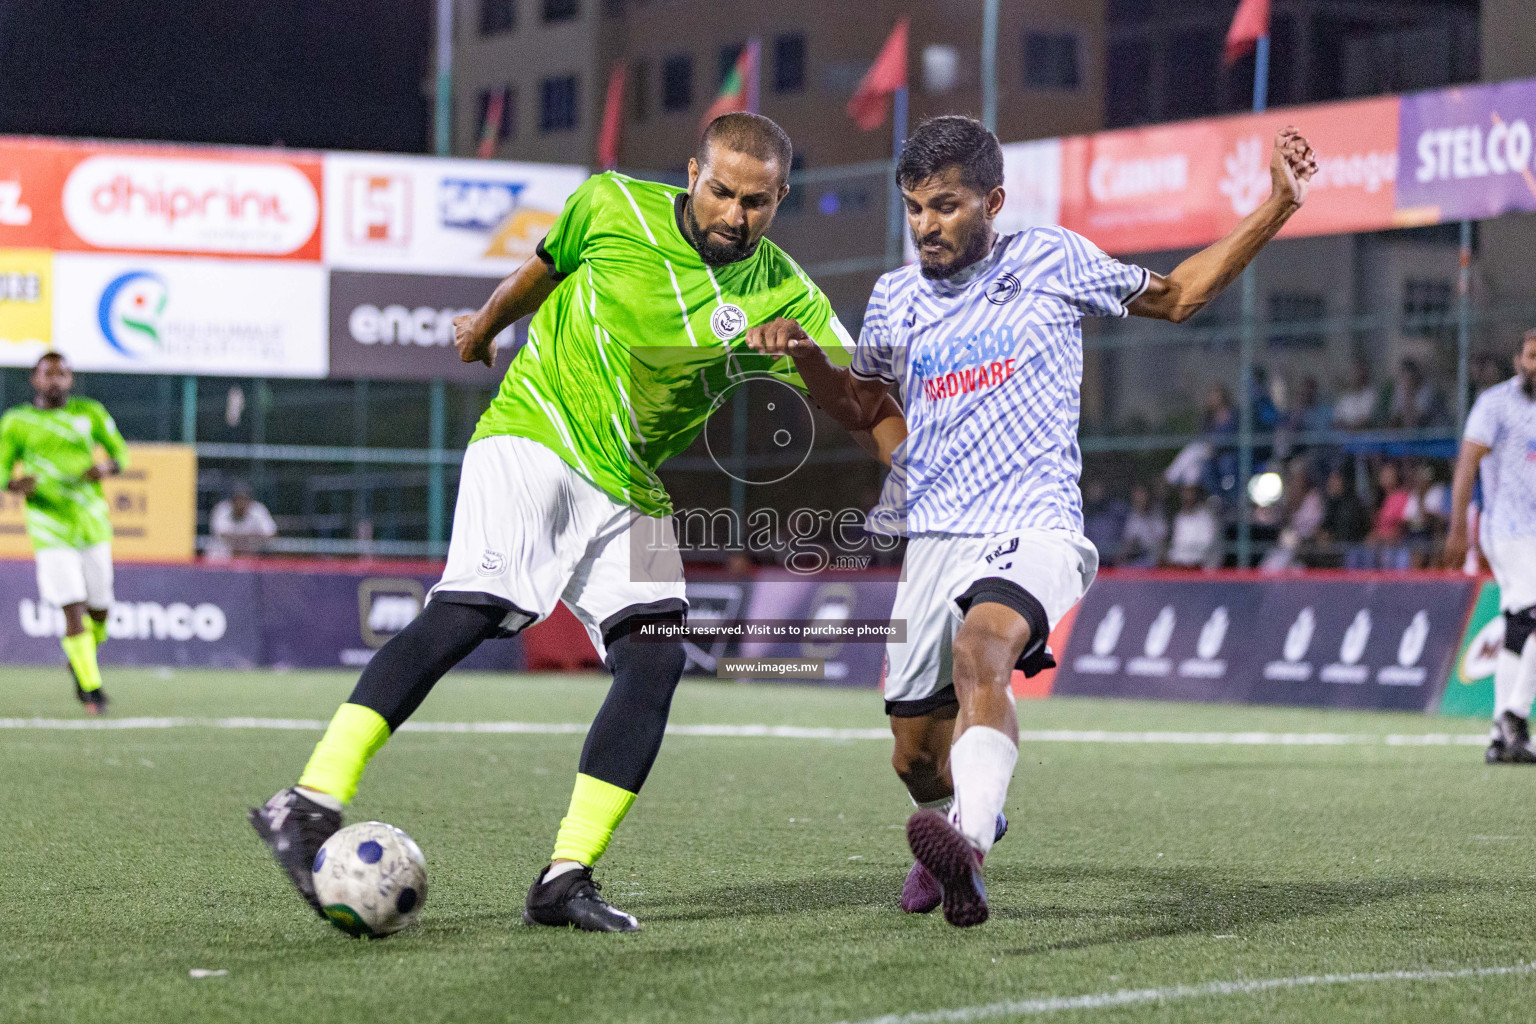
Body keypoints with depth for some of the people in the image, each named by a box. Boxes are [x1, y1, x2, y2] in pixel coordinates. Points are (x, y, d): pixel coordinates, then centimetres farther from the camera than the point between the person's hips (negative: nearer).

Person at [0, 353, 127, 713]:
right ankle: (91, 688, -3)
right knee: (73, 610, -12)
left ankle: (83, 659, 40)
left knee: (99, 609, 9)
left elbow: (120, 453, 11)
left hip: (93, 525, 3)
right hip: (50, 529, -3)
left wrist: (106, 467, -12)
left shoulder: (90, 413, 5)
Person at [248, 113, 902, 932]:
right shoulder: (611, 208, -5)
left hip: (630, 493, 4)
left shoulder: (783, 298, -1)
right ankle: (309, 805, -24)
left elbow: (872, 408, 0)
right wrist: (486, 322, 34)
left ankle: (566, 879, -11)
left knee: (656, 655, -14)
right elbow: (544, 267, 17)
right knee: (466, 613, -22)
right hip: (532, 437, -4)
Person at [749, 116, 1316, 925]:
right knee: (917, 756, 8)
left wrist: (1278, 205, 9)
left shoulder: (1053, 263, 3)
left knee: (980, 653, -36)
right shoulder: (895, 300, 13)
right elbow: (861, 408, 30)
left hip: (1032, 530, -5)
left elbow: (1174, 295, 17)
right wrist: (807, 357, 9)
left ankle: (967, 849, -55)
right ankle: (970, 819, 43)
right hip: (933, 539, 5)